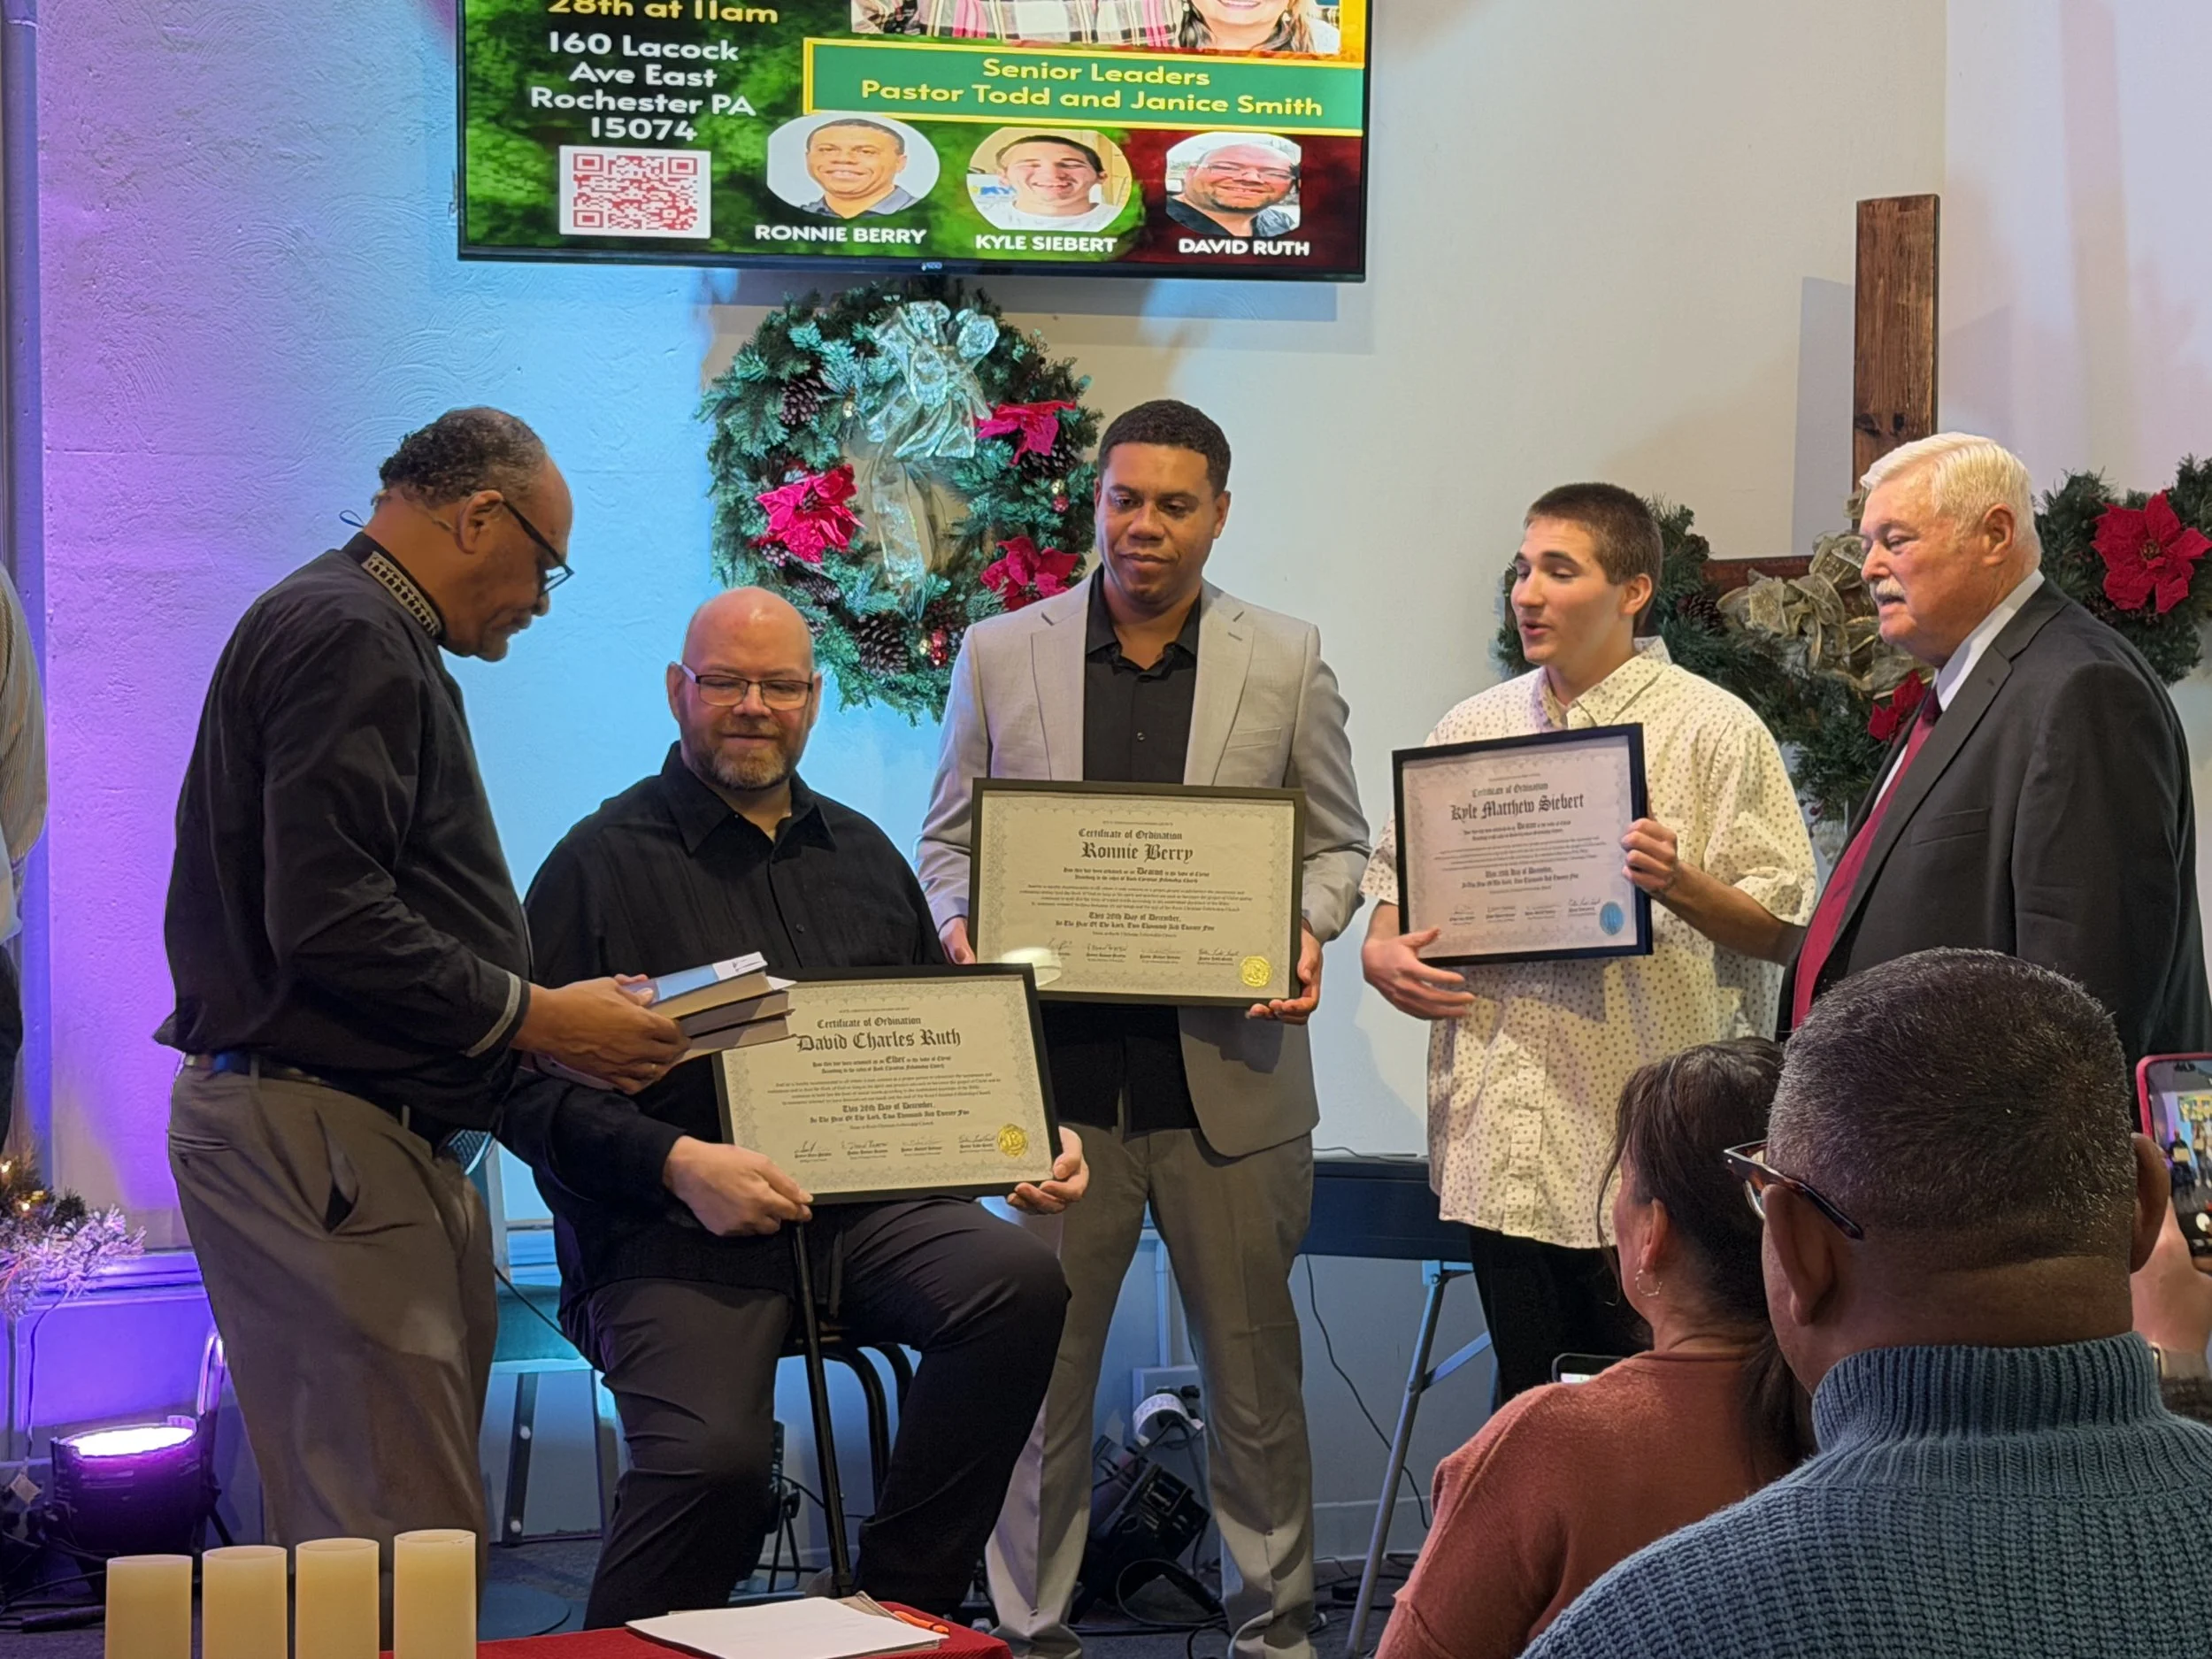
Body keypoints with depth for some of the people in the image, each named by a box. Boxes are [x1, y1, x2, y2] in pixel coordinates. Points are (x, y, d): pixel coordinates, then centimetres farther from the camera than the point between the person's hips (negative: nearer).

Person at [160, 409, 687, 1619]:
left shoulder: (364, 633, 22)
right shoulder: (348, 636, -11)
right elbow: (327, 921, -21)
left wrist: (531, 1011, 15)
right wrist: (534, 1019, -14)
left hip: (338, 1136, 11)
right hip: (319, 1136, -11)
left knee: (345, 1535, 9)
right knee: (405, 1537, -12)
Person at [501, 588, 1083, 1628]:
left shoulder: (862, 854, 22)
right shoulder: (604, 861, 4)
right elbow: (531, 1085, -4)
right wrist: (677, 1163, -18)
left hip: (867, 1208, 5)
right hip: (675, 1230, -5)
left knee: (1020, 1280, -26)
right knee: (715, 1455, -32)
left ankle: (902, 1609, -10)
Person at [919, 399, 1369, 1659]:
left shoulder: (1287, 662, 5)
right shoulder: (1000, 654, 6)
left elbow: (1338, 843, 11)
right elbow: (949, 839, 12)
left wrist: (1305, 935, -8)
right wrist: (960, 925, -8)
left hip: (1229, 1068, 0)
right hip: (1054, 1065, 0)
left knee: (1254, 1363, 8)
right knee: (1039, 1363, 3)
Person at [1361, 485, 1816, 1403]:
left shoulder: (1714, 731, -1)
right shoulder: (1471, 729, 13)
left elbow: (1783, 927, -4)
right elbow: (1396, 873, 22)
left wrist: (1680, 885, -21)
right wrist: (1382, 952, 1)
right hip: (1507, 1148, 5)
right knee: (1526, 1410, 12)